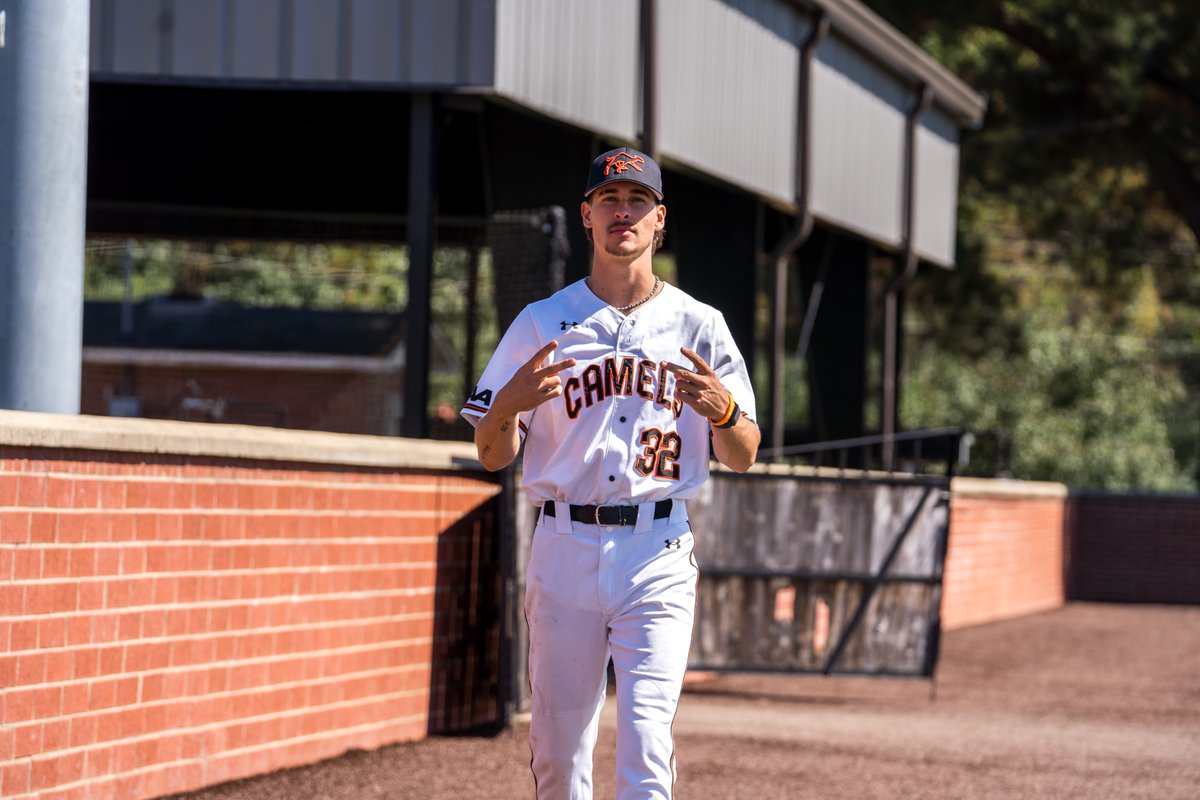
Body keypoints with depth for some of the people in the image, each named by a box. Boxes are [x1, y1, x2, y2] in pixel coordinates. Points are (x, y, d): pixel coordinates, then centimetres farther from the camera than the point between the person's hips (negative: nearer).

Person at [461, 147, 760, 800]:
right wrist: (507, 405, -15)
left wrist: (723, 410, -15)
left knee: (646, 736, -12)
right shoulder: (541, 324, 7)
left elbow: (742, 458, 8)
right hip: (565, 545, 1)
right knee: (557, 742, 5)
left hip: (657, 551, -1)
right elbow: (492, 456, 7)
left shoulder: (698, 326, 7)